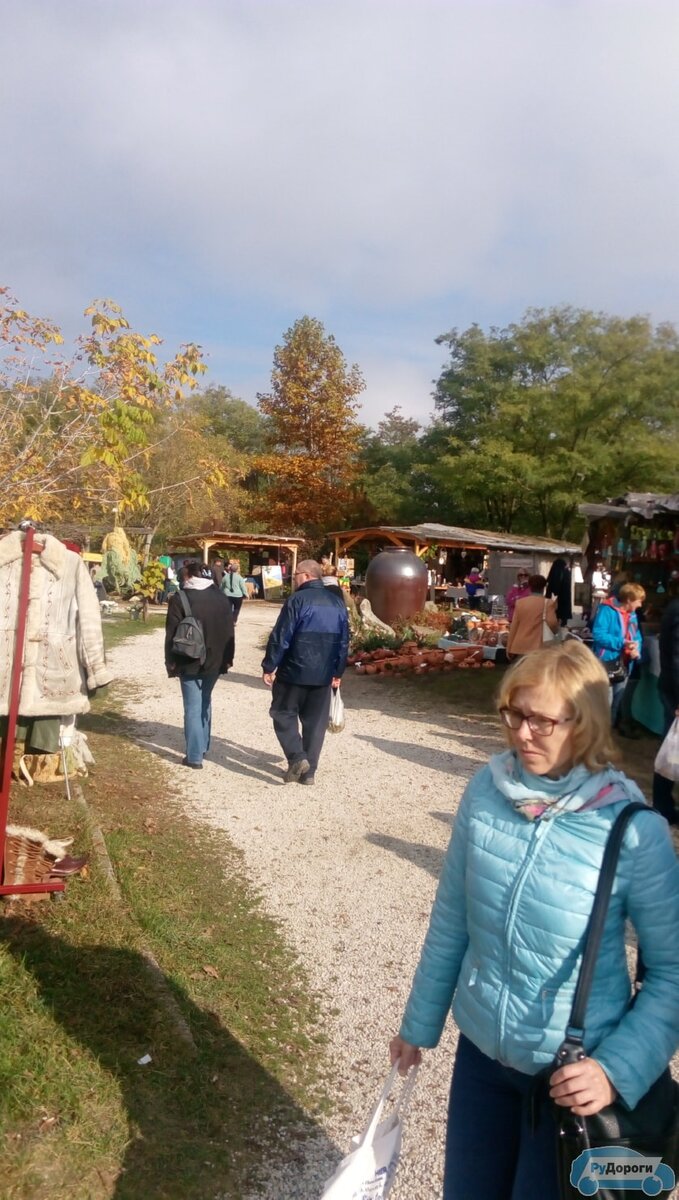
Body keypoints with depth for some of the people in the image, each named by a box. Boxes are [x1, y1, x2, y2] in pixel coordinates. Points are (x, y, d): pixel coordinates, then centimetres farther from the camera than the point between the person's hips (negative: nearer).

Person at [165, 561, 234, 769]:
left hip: (190, 663, -5)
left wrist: (171, 663, -2)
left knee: (193, 707, -1)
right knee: (204, 703, 21)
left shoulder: (180, 598, -9)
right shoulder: (221, 598, 6)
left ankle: (194, 756, -1)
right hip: (214, 661, 5)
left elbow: (172, 634, -9)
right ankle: (203, 746, 29)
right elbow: (229, 632, 8)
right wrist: (227, 659, 14)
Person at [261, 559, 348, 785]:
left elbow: (281, 637, -13)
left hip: (295, 670, -5)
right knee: (316, 721, 11)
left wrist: (269, 667, -6)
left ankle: (297, 758, -4)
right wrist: (338, 672, 20)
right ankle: (309, 771, 14)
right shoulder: (337, 602, 9)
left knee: (284, 713, 10)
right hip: (323, 674, 6)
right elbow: (344, 641, 13)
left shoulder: (298, 599, -11)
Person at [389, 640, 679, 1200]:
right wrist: (418, 1024, 9)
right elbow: (450, 921, 0)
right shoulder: (486, 790, -11)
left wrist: (618, 1069, -20)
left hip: (572, 1077, -3)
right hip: (481, 1052, 4)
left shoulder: (633, 832, -21)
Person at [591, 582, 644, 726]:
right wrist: (622, 643, -26)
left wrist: (637, 650, -8)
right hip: (607, 663, -8)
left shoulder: (632, 615, 10)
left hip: (624, 664, 8)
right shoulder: (607, 610, -15)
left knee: (617, 702, 17)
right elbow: (598, 635, -23)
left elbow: (637, 637, 14)